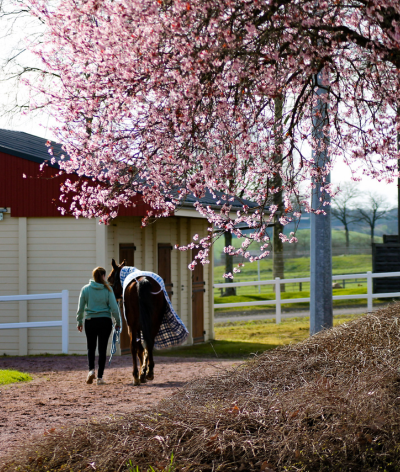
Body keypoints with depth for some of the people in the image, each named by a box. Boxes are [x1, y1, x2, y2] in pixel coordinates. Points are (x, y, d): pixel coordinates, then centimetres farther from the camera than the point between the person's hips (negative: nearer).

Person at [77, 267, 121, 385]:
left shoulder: (85, 289, -2)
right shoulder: (107, 290, -5)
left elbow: (80, 308, 3)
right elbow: (114, 308, -6)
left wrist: (79, 322, 15)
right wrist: (118, 322, 5)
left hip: (90, 321, 1)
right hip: (105, 322, -1)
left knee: (91, 348, 15)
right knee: (102, 349, 5)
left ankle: (91, 370, -8)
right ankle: (100, 377, 2)